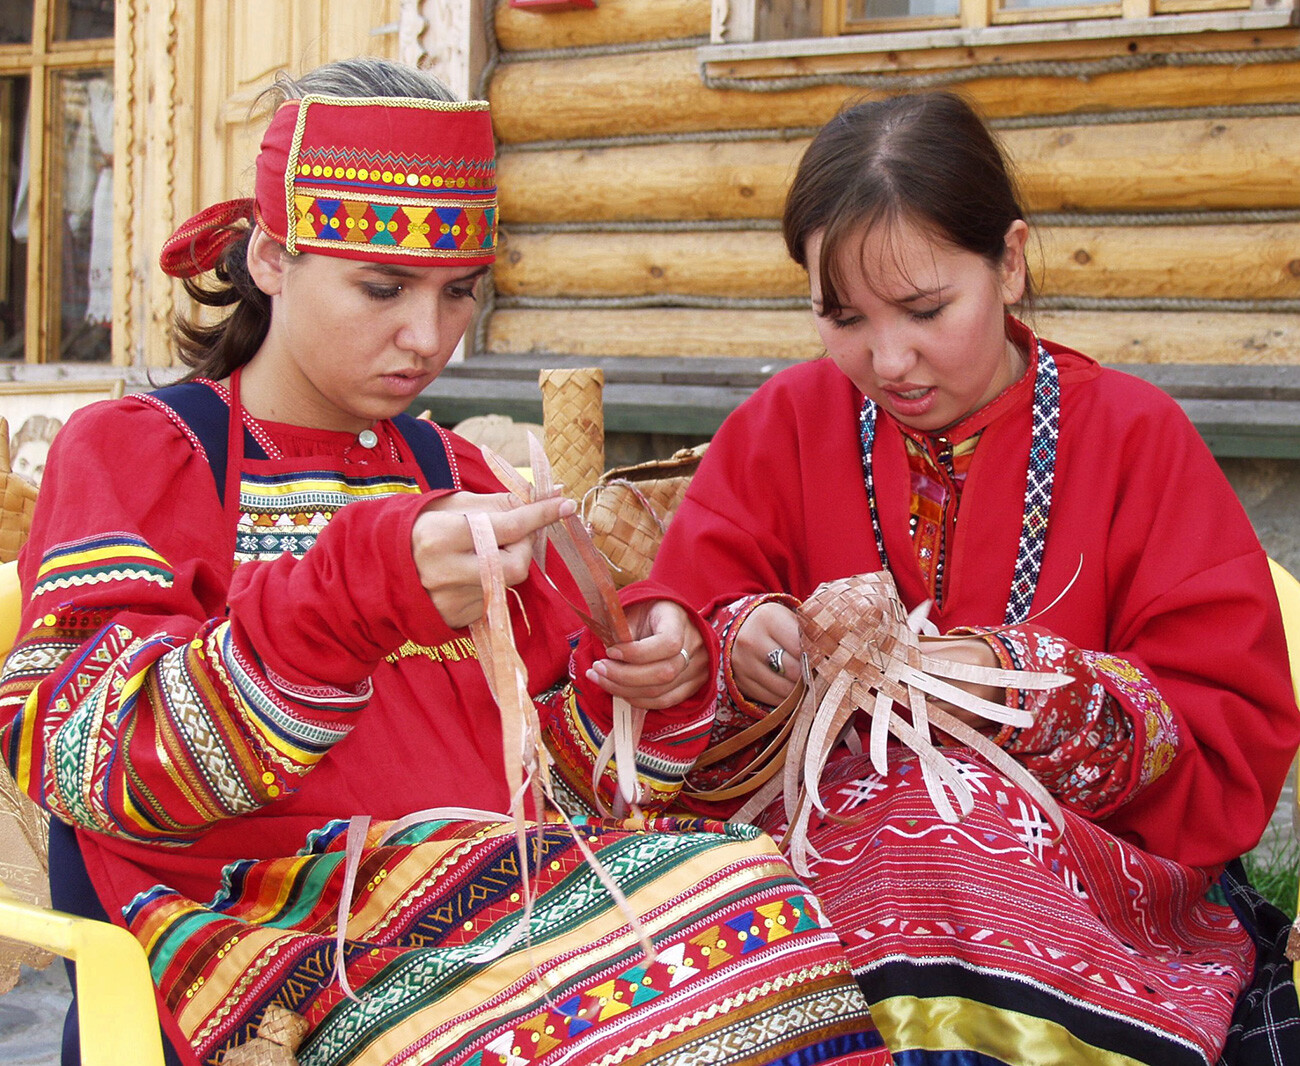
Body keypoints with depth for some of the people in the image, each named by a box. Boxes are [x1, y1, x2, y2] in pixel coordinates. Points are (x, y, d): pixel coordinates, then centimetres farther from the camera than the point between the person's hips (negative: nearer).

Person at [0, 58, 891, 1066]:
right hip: (279, 922, -6)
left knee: (743, 884, -28)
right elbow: (94, 762, -12)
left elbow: (562, 759, 23)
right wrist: (359, 590, -27)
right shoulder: (132, 451, 6)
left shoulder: (447, 473, 23)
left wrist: (654, 675, -1)